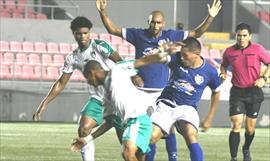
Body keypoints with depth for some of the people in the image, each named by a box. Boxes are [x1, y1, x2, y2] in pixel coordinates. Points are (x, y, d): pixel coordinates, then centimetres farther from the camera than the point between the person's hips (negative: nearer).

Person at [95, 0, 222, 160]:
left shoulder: (170, 36, 2)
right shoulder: (138, 35, 2)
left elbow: (196, 33, 4)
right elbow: (113, 29, 5)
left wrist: (210, 17, -6)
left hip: (162, 91, -1)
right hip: (142, 91, 1)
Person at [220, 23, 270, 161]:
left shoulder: (258, 49, -5)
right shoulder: (229, 52, 0)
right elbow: (223, 65, 19)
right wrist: (223, 73, -3)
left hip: (254, 92, 0)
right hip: (237, 92, 0)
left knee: (250, 128, 7)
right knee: (236, 125, -14)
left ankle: (246, 149, 37)